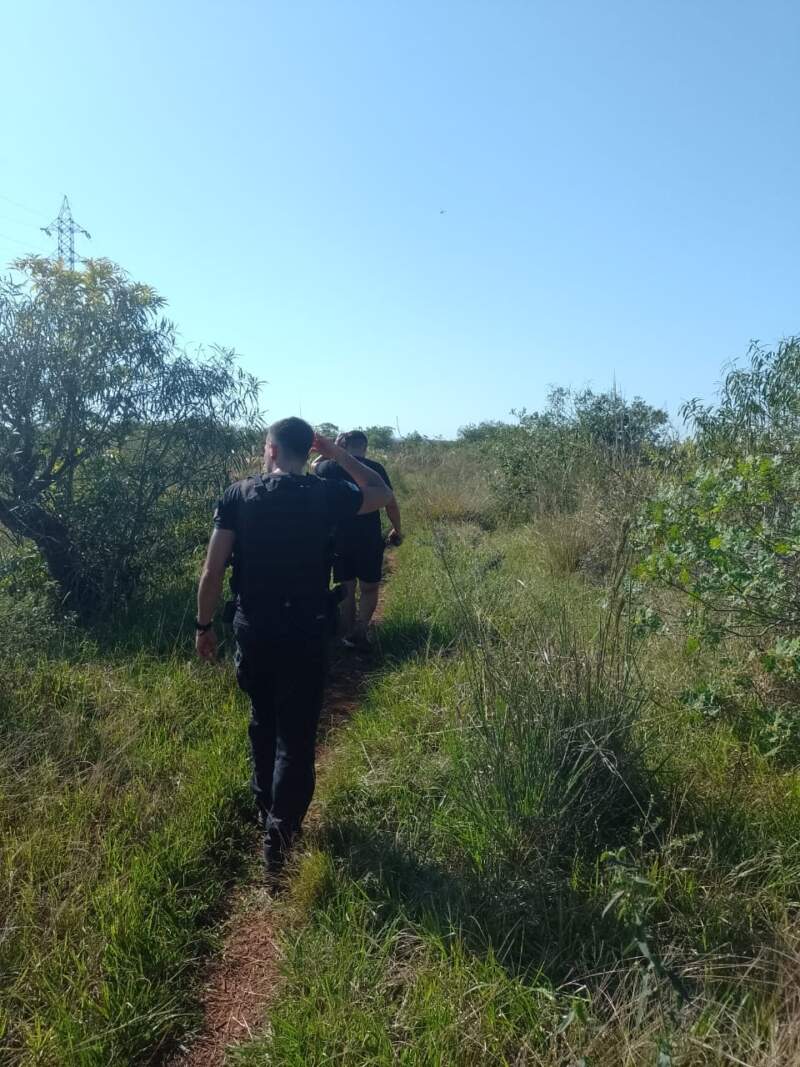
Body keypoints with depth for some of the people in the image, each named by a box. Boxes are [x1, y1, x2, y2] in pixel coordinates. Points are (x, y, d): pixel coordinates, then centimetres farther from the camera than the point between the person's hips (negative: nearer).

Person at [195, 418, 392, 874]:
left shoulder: (238, 495, -5)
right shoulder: (326, 495, -8)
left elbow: (212, 571, -6)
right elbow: (383, 493, 11)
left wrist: (205, 625, 7)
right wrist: (337, 453, 9)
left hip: (253, 630, 2)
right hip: (306, 632, -2)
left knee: (263, 721, 24)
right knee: (296, 733, 8)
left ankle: (266, 806, 39)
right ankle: (280, 830, 7)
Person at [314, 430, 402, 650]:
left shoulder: (329, 467, 1)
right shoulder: (375, 468, -6)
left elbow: (315, 465, 27)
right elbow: (390, 503, -4)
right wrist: (396, 530, 9)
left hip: (339, 539, 3)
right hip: (369, 539, -3)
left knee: (346, 588, 14)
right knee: (369, 588, 9)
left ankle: (348, 635, 21)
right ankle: (360, 631, -8)